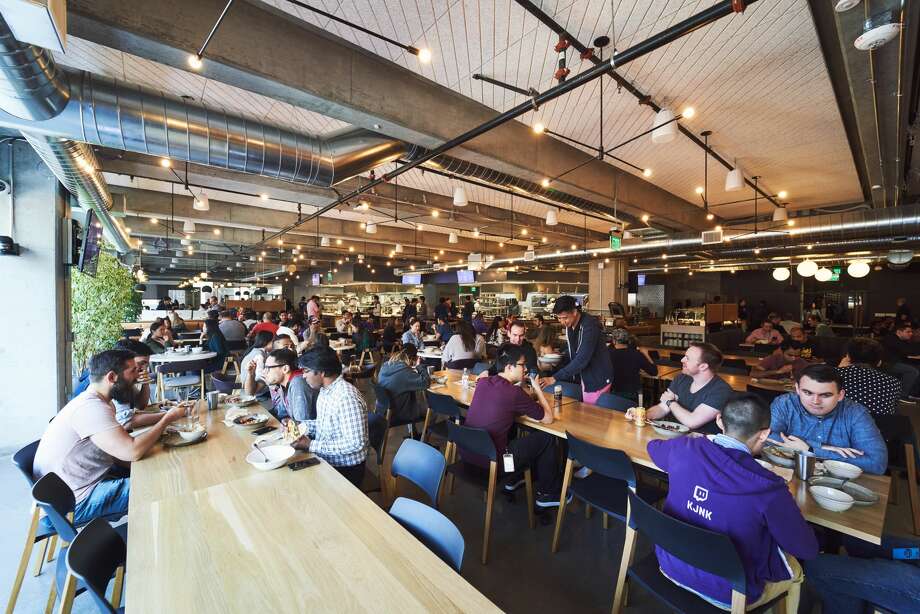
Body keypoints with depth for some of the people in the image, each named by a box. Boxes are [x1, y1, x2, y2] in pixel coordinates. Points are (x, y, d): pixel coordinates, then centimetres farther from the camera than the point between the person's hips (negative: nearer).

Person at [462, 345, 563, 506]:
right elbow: (548, 418, -7)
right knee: (546, 438, 9)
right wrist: (537, 389, 4)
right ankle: (548, 494, 26)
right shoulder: (514, 392, -19)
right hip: (490, 461, -7)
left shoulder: (482, 383, 1)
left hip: (466, 453, 7)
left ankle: (514, 480, 39)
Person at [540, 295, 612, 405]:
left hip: (598, 380, -7)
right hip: (584, 378, 7)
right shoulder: (569, 326, -1)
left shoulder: (590, 325, -25)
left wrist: (555, 378, -34)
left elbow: (582, 359, -33)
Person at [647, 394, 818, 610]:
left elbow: (653, 445, 7)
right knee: (794, 571, 27)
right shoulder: (769, 488, -28)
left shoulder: (684, 449, -18)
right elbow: (808, 550, -11)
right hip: (726, 594, -4)